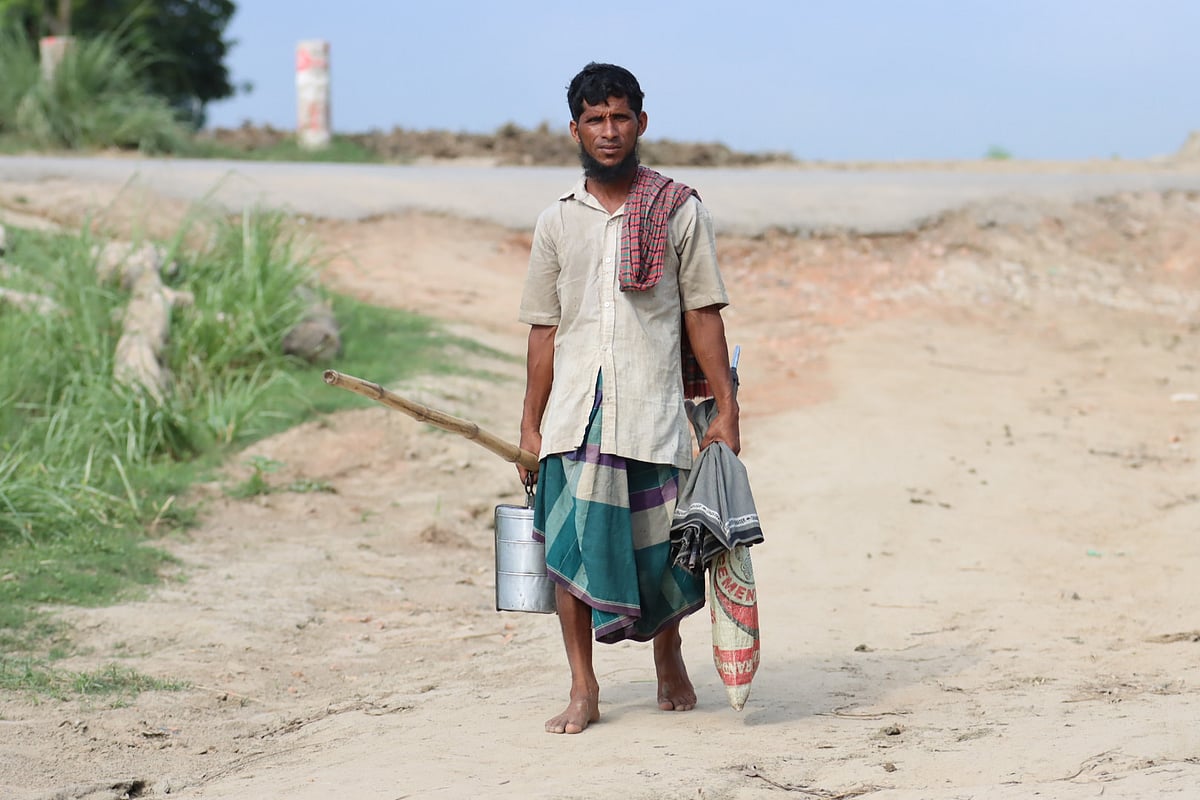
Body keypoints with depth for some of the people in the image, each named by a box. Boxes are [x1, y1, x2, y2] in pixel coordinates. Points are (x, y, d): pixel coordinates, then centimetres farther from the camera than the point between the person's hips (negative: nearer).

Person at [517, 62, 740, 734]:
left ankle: (669, 658, 31)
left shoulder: (679, 212, 3)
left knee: (658, 548, 5)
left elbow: (703, 316, 3)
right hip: (575, 410, 2)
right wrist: (530, 425, 8)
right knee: (571, 541, -6)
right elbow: (545, 329, 11)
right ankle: (584, 691, 2)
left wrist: (727, 410, -2)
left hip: (654, 407, -1)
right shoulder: (557, 222, 9)